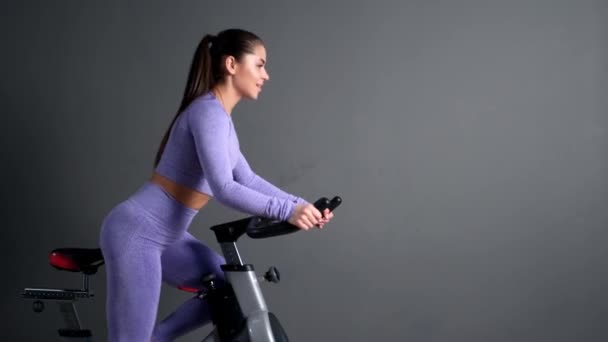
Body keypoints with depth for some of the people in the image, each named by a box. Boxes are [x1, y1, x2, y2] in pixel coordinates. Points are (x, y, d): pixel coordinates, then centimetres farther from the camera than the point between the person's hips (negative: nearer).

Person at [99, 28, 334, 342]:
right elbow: (224, 188, -27)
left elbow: (247, 180, 13)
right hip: (136, 233, -10)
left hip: (164, 236, 10)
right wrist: (286, 210, -31)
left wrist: (299, 204, 3)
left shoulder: (220, 116, 12)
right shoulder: (208, 112, -18)